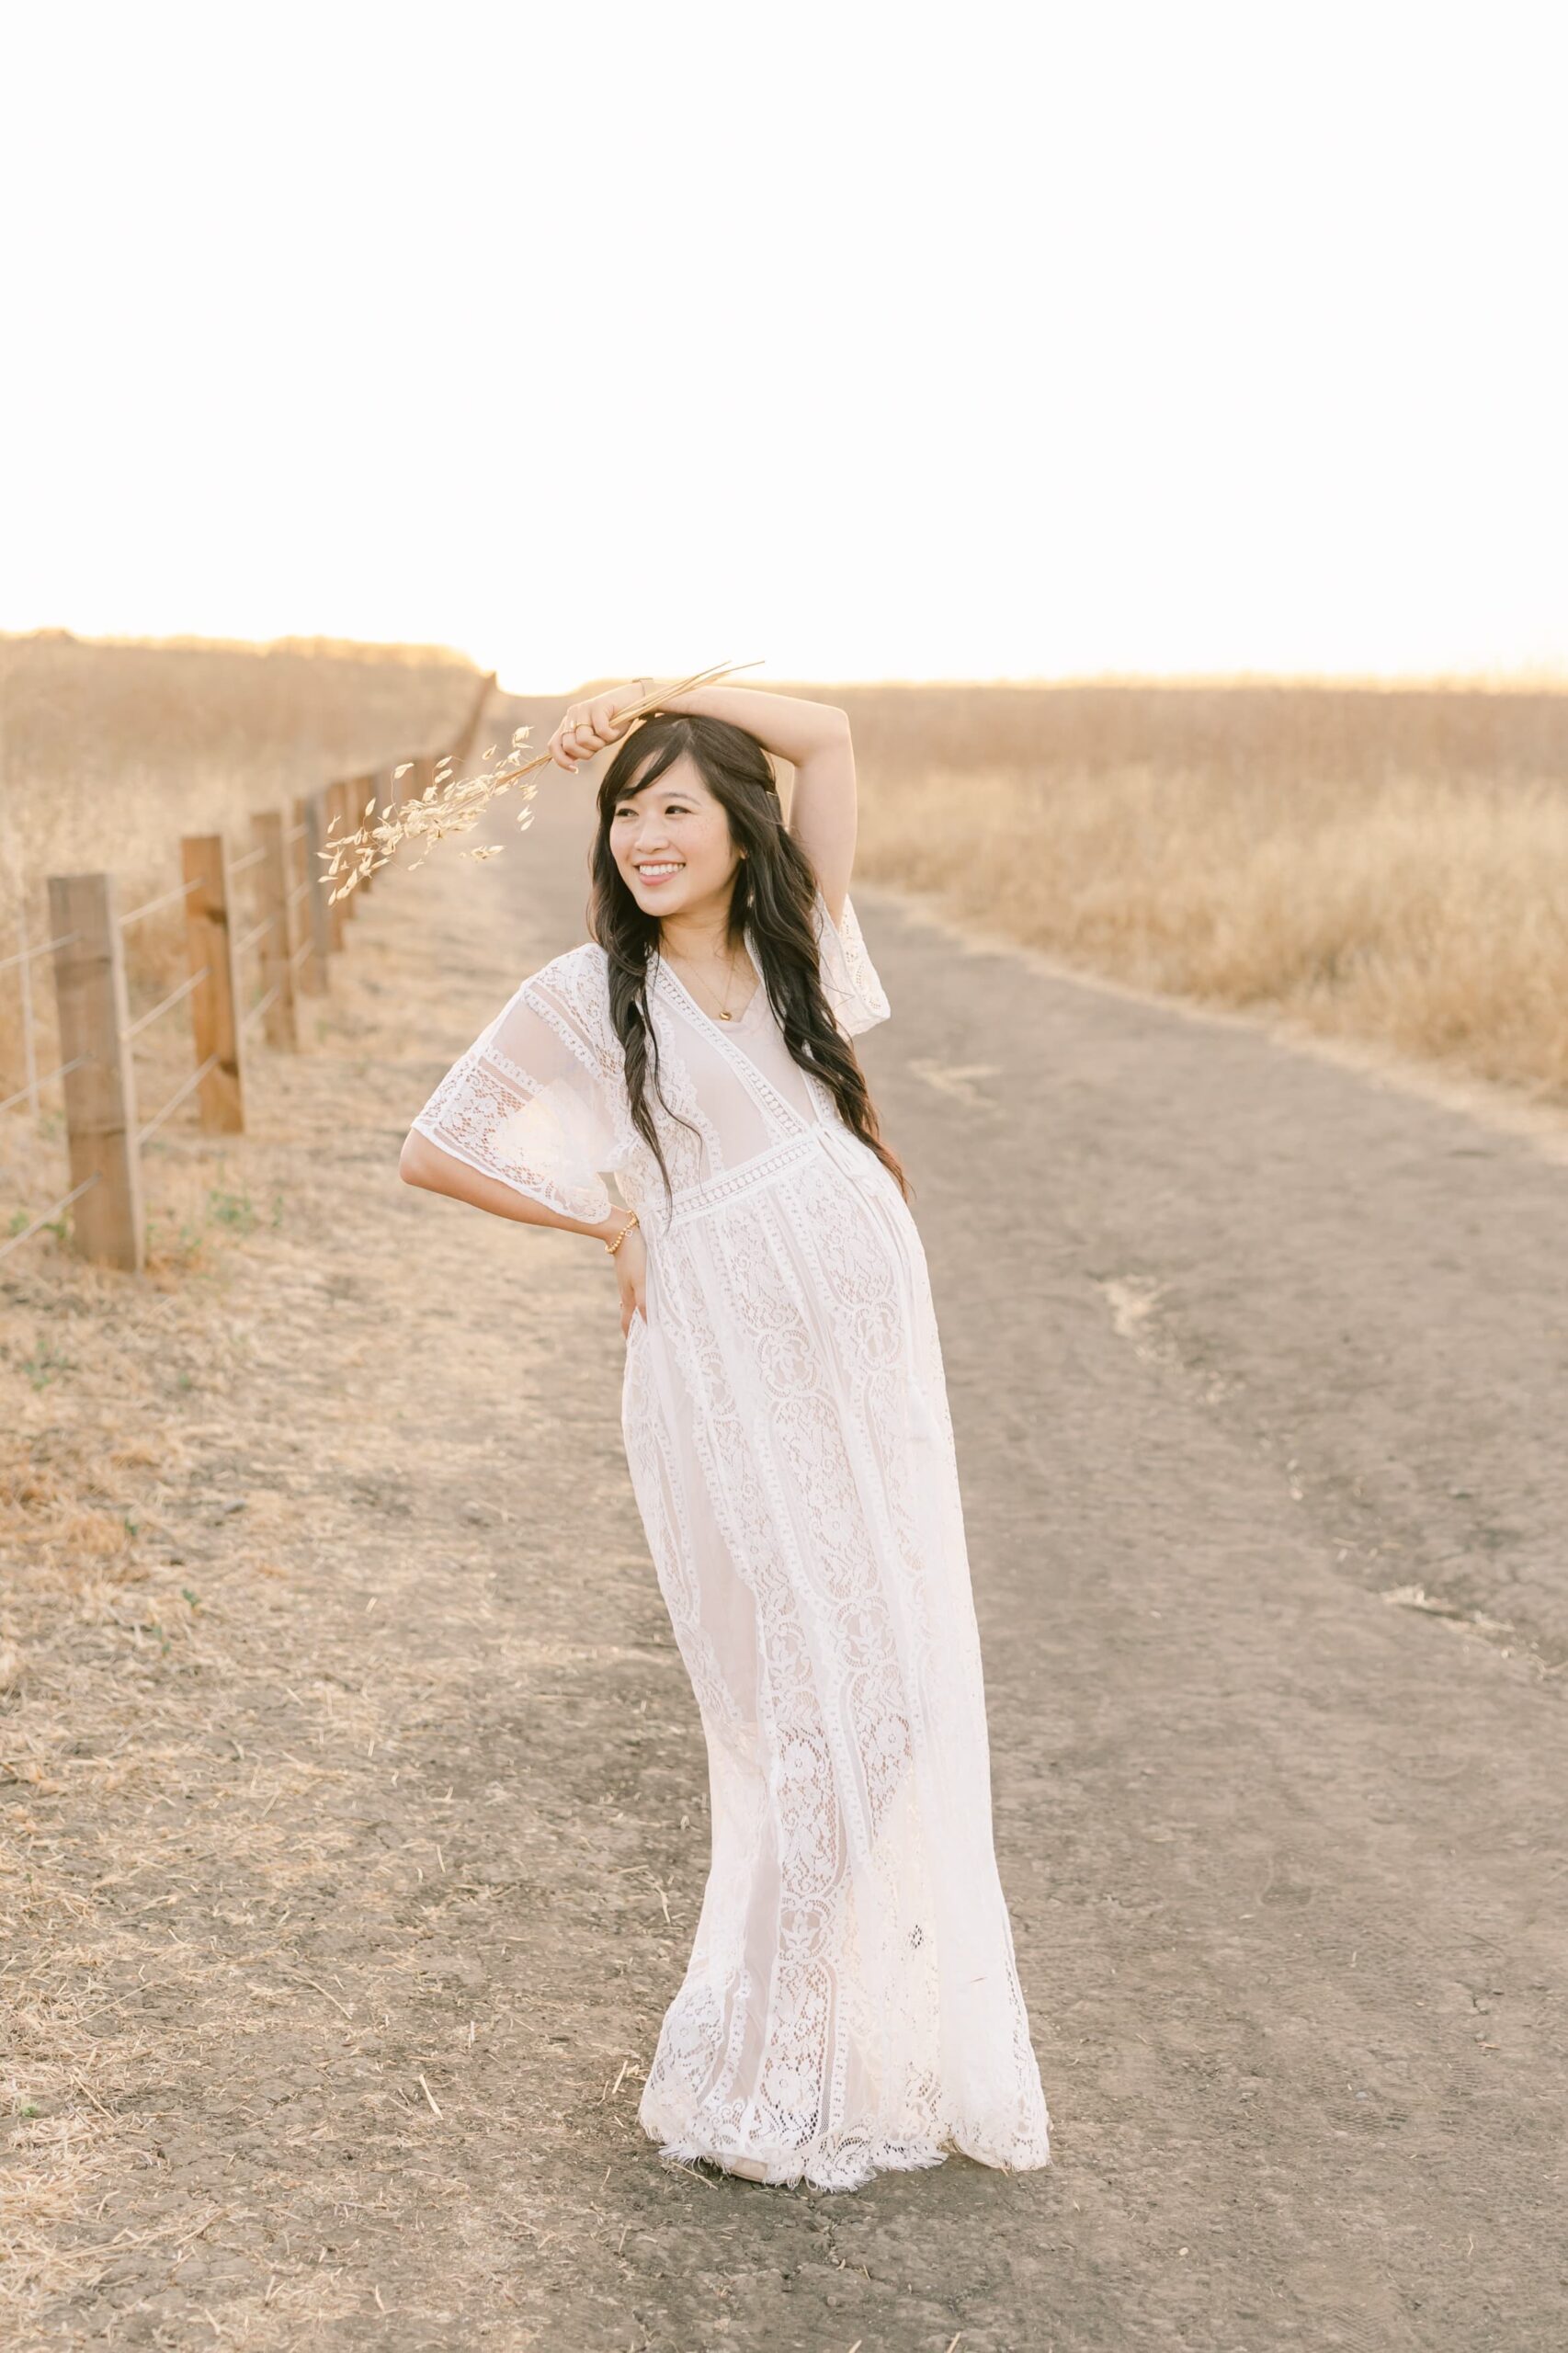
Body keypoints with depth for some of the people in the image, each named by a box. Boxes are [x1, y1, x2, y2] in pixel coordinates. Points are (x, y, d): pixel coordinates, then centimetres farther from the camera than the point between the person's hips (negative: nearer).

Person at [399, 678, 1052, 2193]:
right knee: (818, 1702, -3)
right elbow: (433, 1149, 1)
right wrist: (610, 1224, 4)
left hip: (870, 1352, 5)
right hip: (731, 1378, -5)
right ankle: (750, 2079, 12)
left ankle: (889, 2007, 27)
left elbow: (828, 737, 2)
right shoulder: (587, 996, -2)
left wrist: (656, 696, 0)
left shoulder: (797, 944, 8)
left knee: (903, 1687, 10)